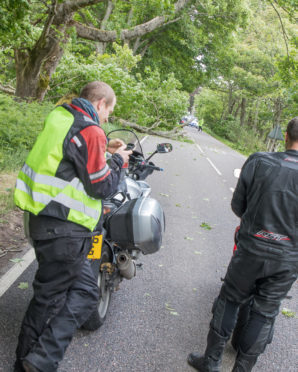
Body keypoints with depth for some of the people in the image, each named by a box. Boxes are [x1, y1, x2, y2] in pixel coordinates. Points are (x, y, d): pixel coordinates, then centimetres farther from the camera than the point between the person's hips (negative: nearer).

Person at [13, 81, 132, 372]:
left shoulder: (60, 115, 11)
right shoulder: (90, 131, -17)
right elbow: (101, 187, -12)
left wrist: (104, 147, 22)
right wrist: (117, 160, 3)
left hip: (44, 217, 9)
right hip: (64, 228, -9)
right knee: (50, 298, 4)